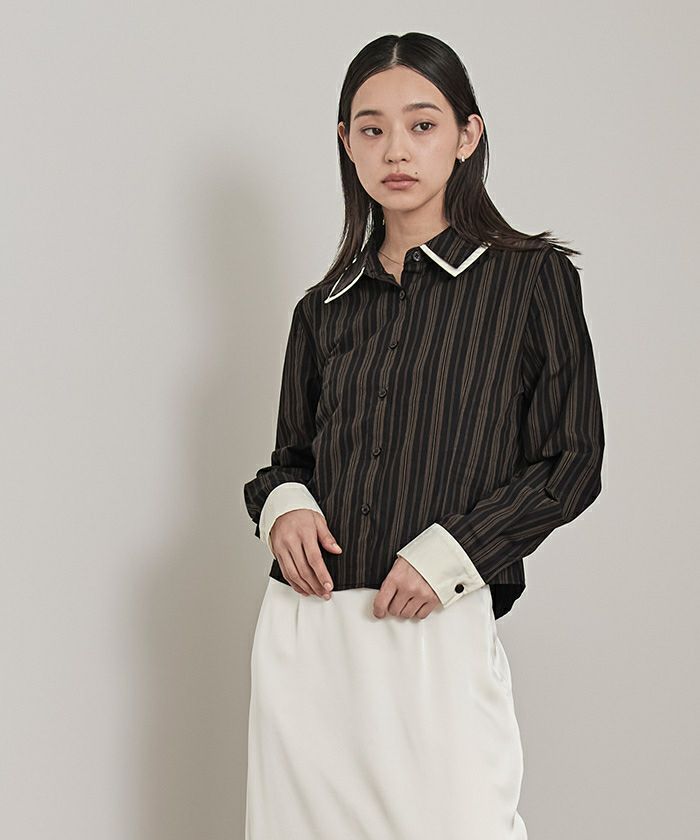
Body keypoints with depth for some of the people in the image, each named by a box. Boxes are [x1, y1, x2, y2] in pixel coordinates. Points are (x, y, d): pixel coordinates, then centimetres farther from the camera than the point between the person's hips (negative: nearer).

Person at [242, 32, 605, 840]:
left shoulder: (532, 278, 1)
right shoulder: (324, 308, 13)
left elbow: (571, 463, -1)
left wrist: (449, 553, -12)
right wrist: (282, 504, -3)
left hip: (439, 630, -4)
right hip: (306, 629, 4)